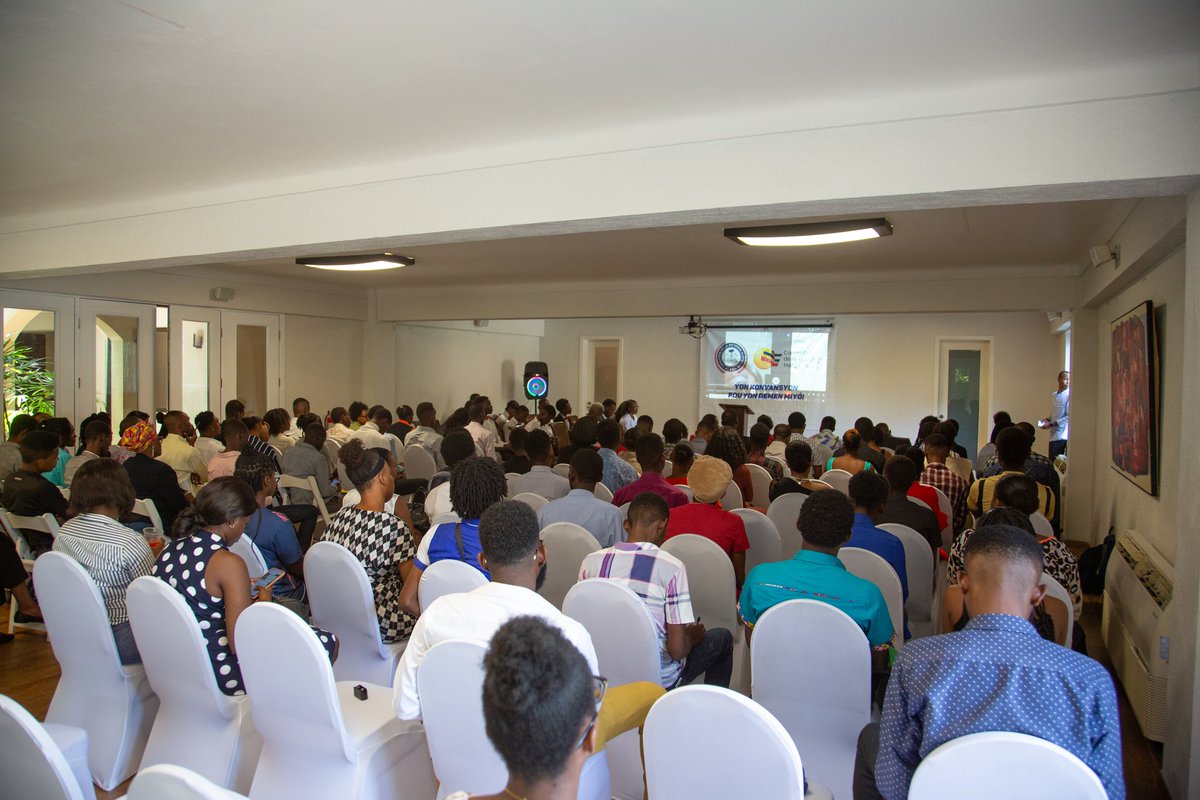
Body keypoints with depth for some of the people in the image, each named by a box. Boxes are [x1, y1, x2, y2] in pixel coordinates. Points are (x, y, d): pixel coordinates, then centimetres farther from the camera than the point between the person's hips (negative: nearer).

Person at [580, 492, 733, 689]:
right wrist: (692, 636, 4)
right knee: (722, 637, 21)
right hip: (658, 679, -4)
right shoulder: (672, 567, -19)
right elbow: (677, 649, -19)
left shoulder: (591, 562, -8)